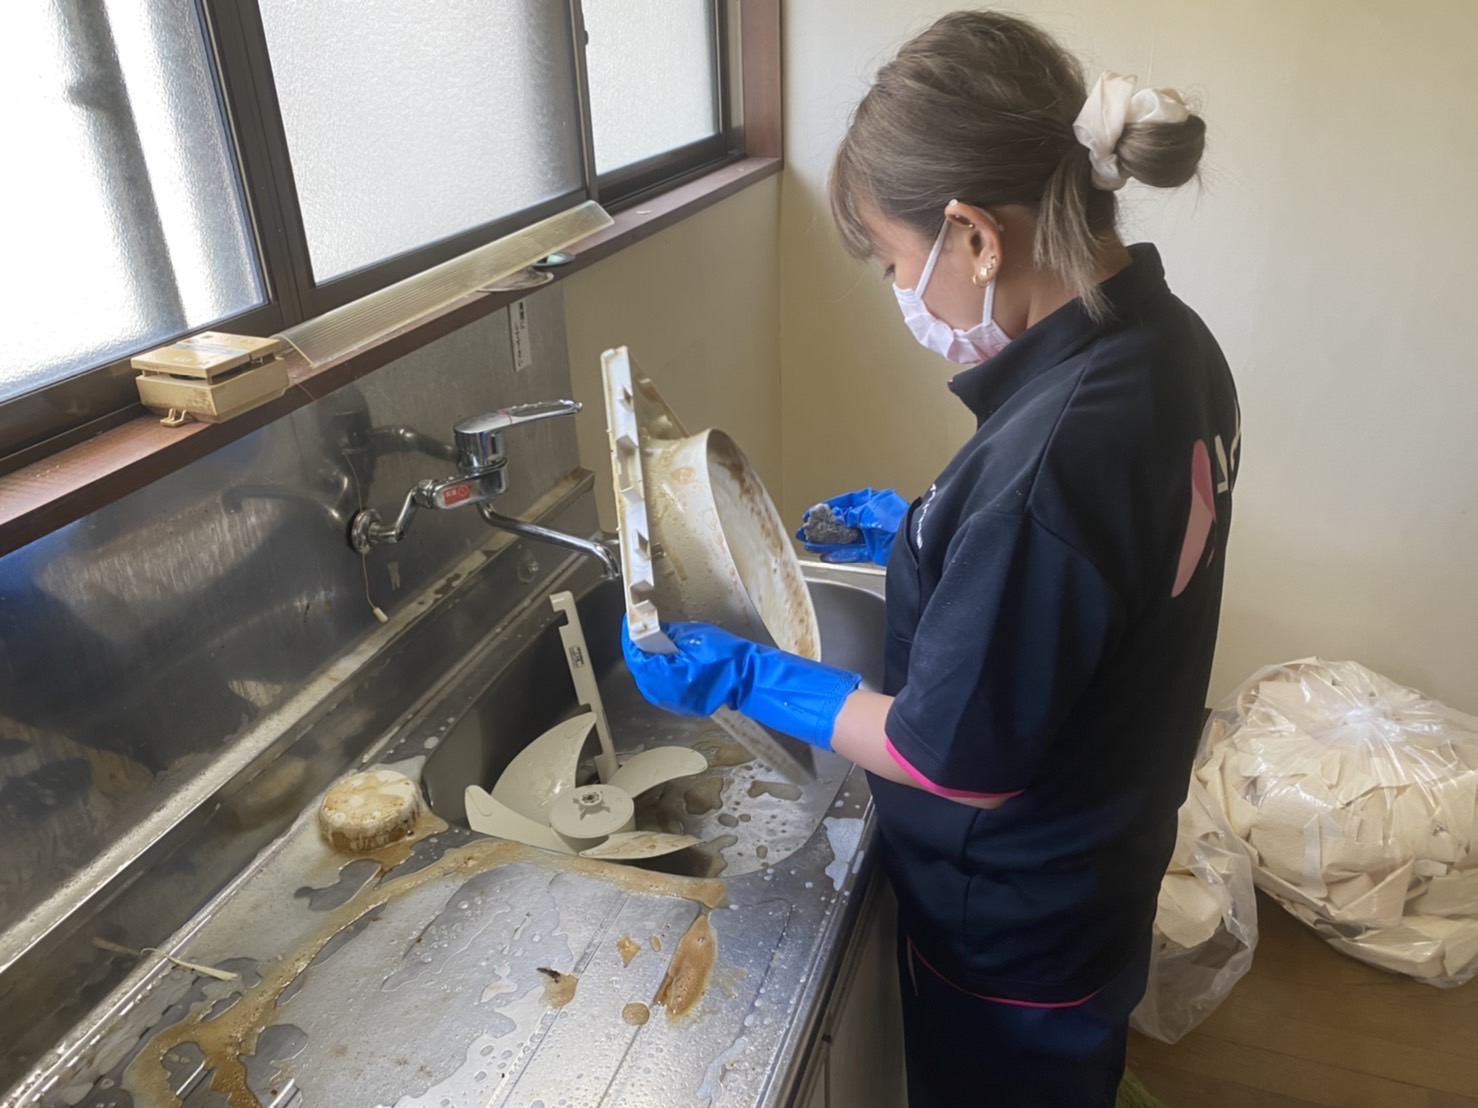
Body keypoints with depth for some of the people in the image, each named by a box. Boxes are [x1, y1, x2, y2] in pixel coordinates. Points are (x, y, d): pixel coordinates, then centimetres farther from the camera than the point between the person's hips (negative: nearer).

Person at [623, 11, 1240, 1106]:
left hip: (1012, 929, -7)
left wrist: (744, 677, -18)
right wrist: (926, 533, 9)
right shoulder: (1169, 343, -8)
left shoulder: (1048, 460, -37)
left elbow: (957, 758, -27)